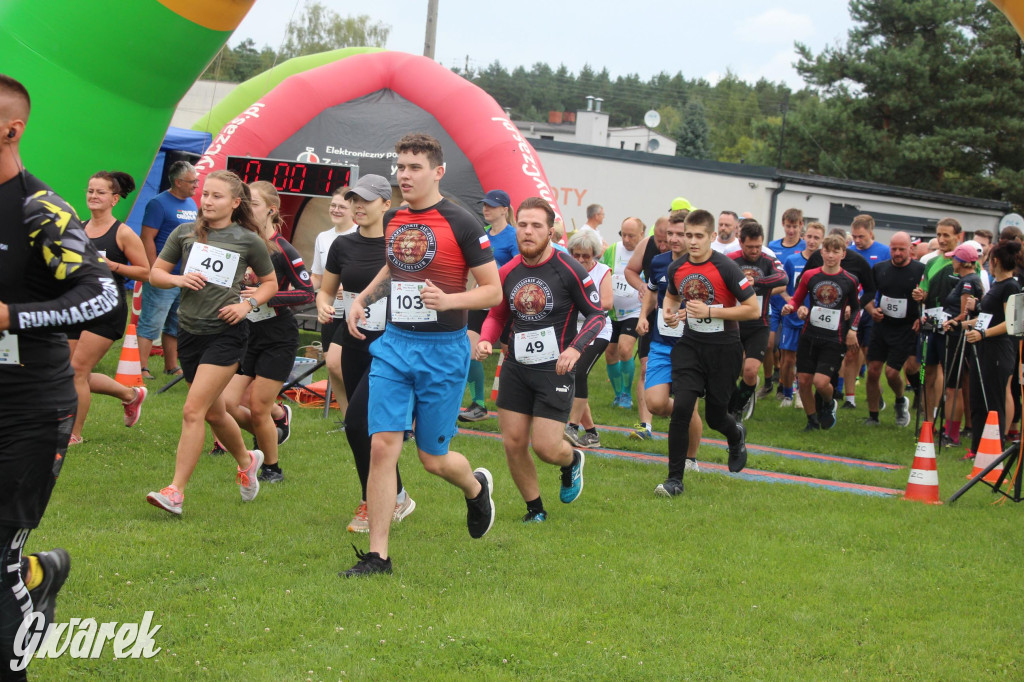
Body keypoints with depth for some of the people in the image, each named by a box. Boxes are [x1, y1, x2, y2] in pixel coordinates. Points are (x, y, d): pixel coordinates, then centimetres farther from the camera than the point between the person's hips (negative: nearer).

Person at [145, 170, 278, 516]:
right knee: (213, 412, 17)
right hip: (190, 331, 5)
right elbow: (155, 273, 9)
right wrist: (178, 279, -12)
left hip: (226, 333, -4)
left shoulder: (249, 241, -2)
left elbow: (270, 282, 11)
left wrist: (248, 304, -7)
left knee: (193, 410, -15)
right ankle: (246, 461, 44)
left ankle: (175, 492, -14)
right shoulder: (185, 233, 4)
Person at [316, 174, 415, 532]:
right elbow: (326, 290, 16)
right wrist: (323, 306, -7)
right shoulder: (343, 245, 5)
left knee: (358, 421, -15)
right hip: (354, 345, 5)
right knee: (363, 426, 9)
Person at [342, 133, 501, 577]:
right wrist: (363, 298, 13)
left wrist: (448, 299, -23)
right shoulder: (392, 220, 8)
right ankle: (377, 554, -1)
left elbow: (493, 291, -8)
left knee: (433, 458, 4)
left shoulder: (461, 224, -10)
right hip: (394, 344, 5)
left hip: (443, 349, -5)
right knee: (382, 446, -6)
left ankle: (477, 487, 40)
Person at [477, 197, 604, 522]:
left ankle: (572, 461, 28)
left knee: (545, 446, -9)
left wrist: (576, 348, -21)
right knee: (514, 444, 1)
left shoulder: (569, 270, -10)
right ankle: (535, 509, 21)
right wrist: (485, 340, -3)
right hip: (516, 367, 5)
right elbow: (497, 315, 18)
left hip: (555, 370, -4)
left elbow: (597, 314, -5)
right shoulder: (508, 272, 4)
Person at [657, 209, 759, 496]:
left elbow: (753, 310, -15)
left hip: (724, 348, -3)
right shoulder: (676, 268, -1)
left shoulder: (725, 268, -16)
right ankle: (675, 479, -6)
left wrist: (709, 311, -20)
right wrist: (668, 312, -1)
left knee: (715, 416, 7)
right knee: (681, 408, -14)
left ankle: (736, 435, 46)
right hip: (690, 345, 3)